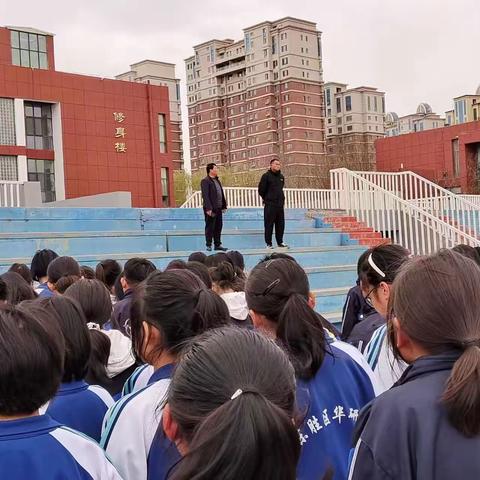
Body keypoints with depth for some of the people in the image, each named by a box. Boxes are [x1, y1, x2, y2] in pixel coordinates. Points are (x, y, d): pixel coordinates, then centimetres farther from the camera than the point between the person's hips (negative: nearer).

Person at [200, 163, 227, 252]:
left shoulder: (217, 180, 17)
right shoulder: (205, 181, -9)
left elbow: (221, 193, 19)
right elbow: (205, 196, -16)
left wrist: (224, 206, 14)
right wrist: (208, 208, -21)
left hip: (218, 208, 8)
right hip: (211, 209, -8)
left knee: (218, 227, 11)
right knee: (210, 227, -1)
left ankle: (217, 244, 19)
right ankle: (208, 245, 6)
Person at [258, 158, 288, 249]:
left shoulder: (281, 176, 12)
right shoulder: (266, 176, -7)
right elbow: (261, 190, -4)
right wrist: (266, 199, 6)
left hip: (280, 204, 6)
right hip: (269, 205, -6)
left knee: (280, 224, 9)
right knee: (269, 224, -2)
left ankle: (280, 242, 20)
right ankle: (268, 243, 5)